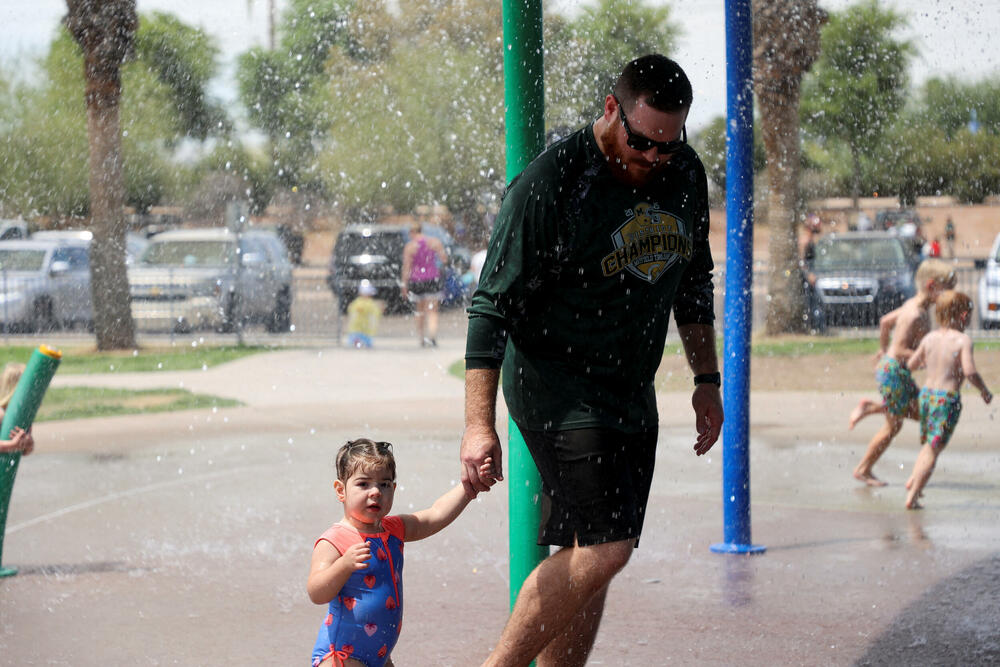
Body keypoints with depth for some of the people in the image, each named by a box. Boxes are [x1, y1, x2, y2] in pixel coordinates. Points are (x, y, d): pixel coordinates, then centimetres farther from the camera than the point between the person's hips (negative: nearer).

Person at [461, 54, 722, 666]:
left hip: (632, 391, 7)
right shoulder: (551, 181, -17)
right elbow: (493, 305, -16)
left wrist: (708, 379, 19)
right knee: (602, 549, -18)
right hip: (557, 387, -7)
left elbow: (693, 282, 20)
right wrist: (480, 425, -21)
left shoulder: (685, 174, 4)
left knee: (592, 559, 7)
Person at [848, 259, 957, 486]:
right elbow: (899, 351, -27)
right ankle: (863, 470, 14)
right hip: (893, 373, -10)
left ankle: (870, 407, 21)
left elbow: (885, 321, 21)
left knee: (920, 413, 19)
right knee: (893, 425, 2)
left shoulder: (913, 305, 6)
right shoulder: (915, 315, -24)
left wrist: (883, 349, 33)